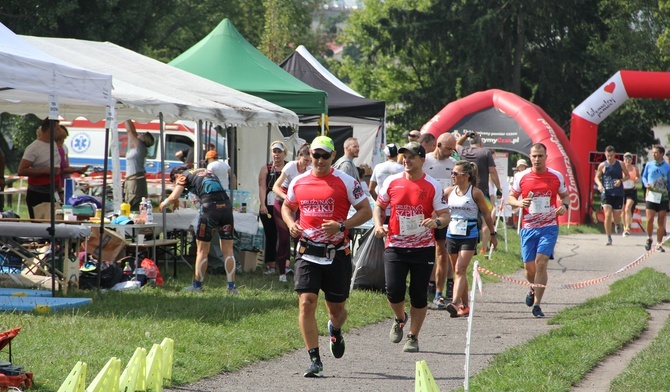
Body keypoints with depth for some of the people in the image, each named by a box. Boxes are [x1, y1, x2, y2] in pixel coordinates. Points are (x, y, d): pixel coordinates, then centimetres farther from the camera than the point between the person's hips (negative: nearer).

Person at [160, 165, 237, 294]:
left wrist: (164, 203, 19)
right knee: (228, 250, 8)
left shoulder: (184, 176, 10)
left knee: (202, 250, 8)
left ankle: (197, 285, 16)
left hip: (210, 206, -5)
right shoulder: (206, 171, 29)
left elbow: (174, 197, 2)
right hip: (226, 205, 5)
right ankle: (232, 287, 5)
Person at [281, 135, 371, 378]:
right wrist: (291, 224, 0)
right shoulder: (298, 183, 6)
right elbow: (287, 207, 23)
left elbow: (366, 211, -2)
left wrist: (341, 226, -17)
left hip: (337, 254, -1)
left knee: (336, 308, 8)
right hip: (307, 253, 1)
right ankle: (315, 361, -10)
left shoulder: (346, 182, -3)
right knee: (306, 303, -13)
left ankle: (335, 331, 46)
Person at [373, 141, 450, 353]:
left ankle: (413, 337, 16)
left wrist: (436, 221, -25)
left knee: (419, 294, 1)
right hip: (395, 246, 1)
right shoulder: (392, 182, 2)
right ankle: (400, 319, 23)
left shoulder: (433, 186, -3)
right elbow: (379, 206, 15)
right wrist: (378, 224, -3)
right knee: (393, 291, -9)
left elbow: (445, 215, -2)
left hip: (423, 247, -1)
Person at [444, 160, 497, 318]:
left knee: (460, 270, -17)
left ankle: (455, 303, -27)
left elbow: (486, 214, 3)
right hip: (452, 235, 5)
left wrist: (493, 234, 7)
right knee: (458, 271, 10)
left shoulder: (475, 193, -5)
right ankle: (464, 306, 19)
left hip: (469, 235, -5)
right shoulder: (449, 191, 6)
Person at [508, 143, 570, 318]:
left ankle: (537, 303, -12)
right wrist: (519, 202, -13)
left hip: (549, 227, -2)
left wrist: (564, 205, -7)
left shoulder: (556, 176, 2)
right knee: (529, 267, 5)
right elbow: (511, 197, 10)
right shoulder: (522, 177, 2)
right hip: (528, 228, 2)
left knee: (541, 262, -15)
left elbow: (565, 195, 15)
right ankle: (533, 288, 40)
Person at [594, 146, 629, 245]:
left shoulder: (620, 164, 3)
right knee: (607, 215, -15)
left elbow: (627, 175, 12)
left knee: (616, 216, 6)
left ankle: (617, 225, 46)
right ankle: (609, 238, -6)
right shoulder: (602, 165, 1)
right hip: (606, 193, -1)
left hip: (618, 193, 1)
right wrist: (599, 184, -11)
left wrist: (621, 180, -9)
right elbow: (597, 177, 10)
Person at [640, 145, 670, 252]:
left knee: (661, 221, 2)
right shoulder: (649, 165, 6)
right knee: (650, 219, -9)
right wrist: (646, 184, -5)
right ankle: (649, 239, 15)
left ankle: (659, 244, 11)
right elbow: (644, 177, 15)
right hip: (651, 195, 0)